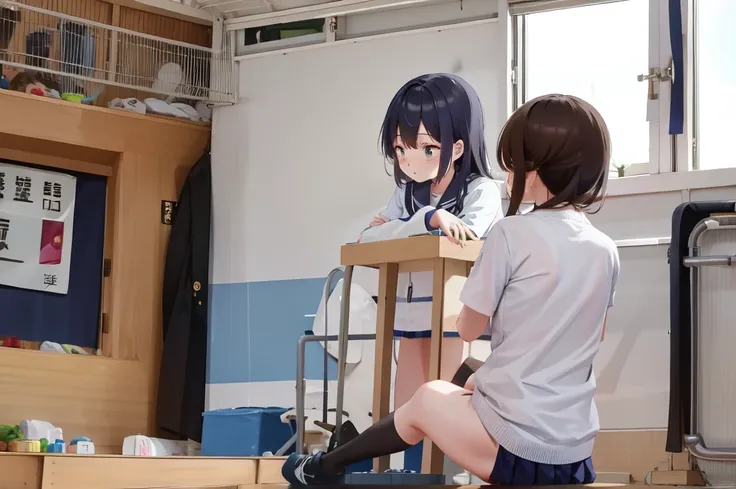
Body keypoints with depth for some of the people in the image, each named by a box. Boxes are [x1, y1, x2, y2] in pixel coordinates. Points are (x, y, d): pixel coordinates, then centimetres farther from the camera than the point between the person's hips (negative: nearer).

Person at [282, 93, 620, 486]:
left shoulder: (513, 234, -11)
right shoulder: (606, 251, 6)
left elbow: (469, 328, 1)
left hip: (512, 449, -5)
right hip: (574, 456, 5)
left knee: (429, 398, 21)